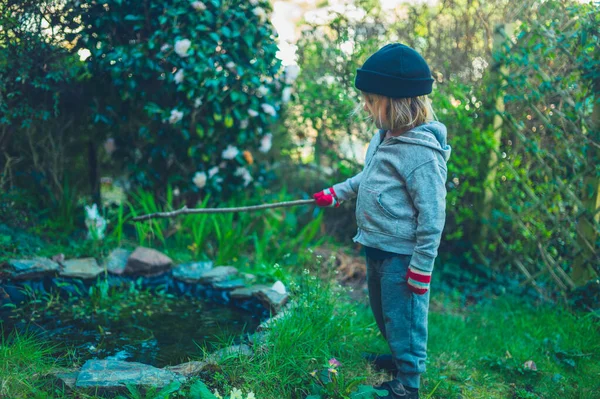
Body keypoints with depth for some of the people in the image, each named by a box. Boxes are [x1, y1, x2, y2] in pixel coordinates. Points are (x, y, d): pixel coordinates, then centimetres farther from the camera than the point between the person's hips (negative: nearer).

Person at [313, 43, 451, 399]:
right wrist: (336, 194, 27)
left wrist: (421, 269, -18)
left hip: (402, 256, -9)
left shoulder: (421, 151, -24)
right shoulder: (385, 137, 3)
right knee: (383, 314, 26)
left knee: (403, 322, 7)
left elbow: (432, 216, -22)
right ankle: (395, 360, 48)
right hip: (377, 249, 9)